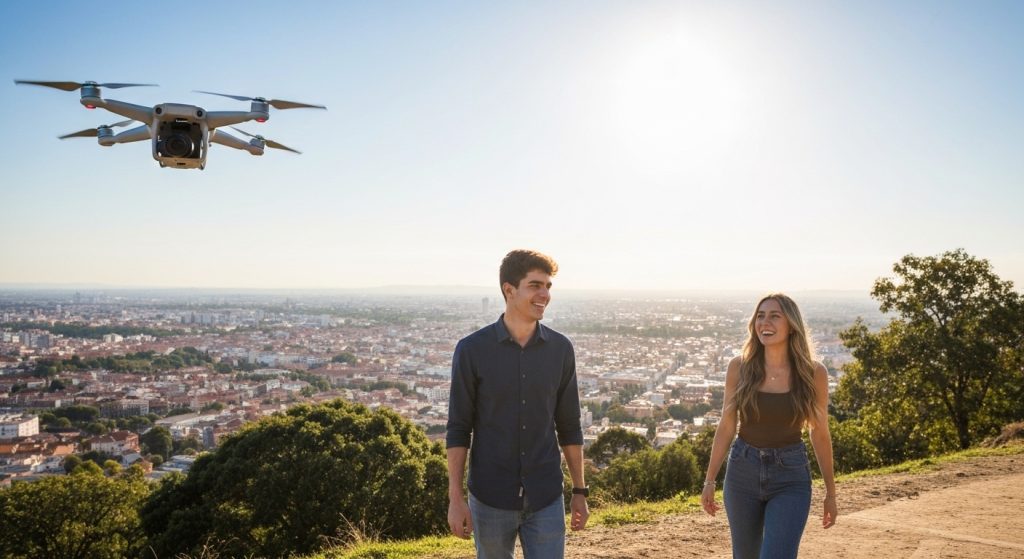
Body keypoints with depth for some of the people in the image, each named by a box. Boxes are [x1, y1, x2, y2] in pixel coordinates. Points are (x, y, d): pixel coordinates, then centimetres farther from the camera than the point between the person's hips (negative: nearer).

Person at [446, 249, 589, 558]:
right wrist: (455, 498, -8)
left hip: (546, 499, 2)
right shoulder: (472, 349, -9)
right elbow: (458, 429, -5)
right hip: (491, 499, -1)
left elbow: (569, 426, 6)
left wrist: (579, 491, 8)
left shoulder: (560, 349, -1)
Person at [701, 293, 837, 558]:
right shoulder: (739, 367, -5)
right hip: (742, 472, 2)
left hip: (790, 478, -2)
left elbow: (820, 434, 2)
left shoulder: (813, 373, -7)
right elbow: (726, 426, 1)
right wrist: (709, 480, 1)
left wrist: (830, 491, 8)